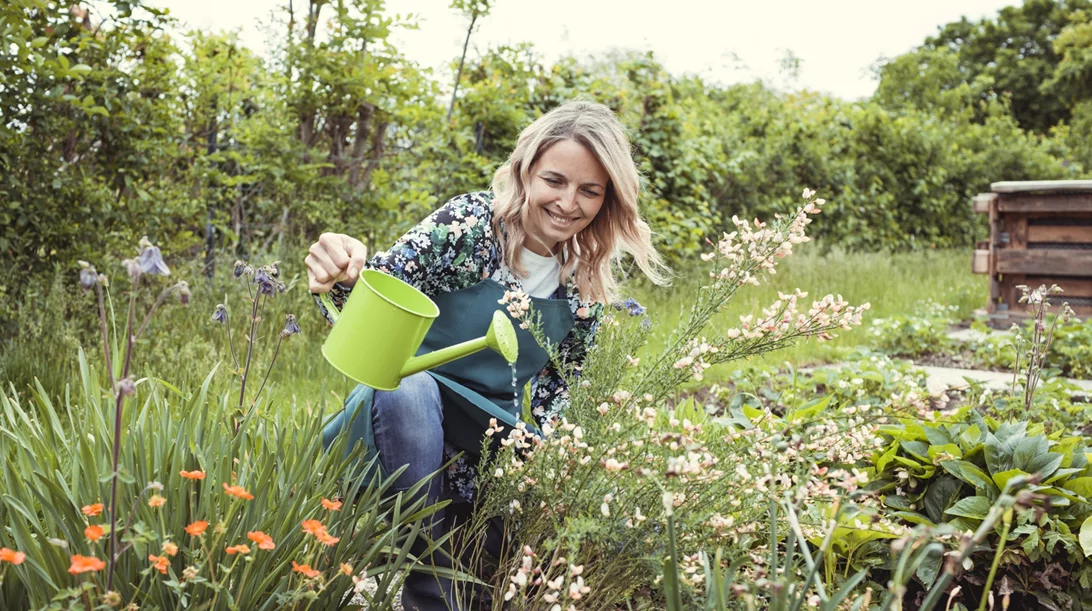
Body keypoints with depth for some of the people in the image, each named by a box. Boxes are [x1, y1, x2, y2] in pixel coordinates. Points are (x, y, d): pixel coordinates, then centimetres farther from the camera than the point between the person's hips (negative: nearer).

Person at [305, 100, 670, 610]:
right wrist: (338, 277, -41)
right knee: (410, 390, -37)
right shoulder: (469, 223, -13)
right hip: (404, 406, -3)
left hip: (492, 443, 4)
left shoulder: (588, 284, 0)